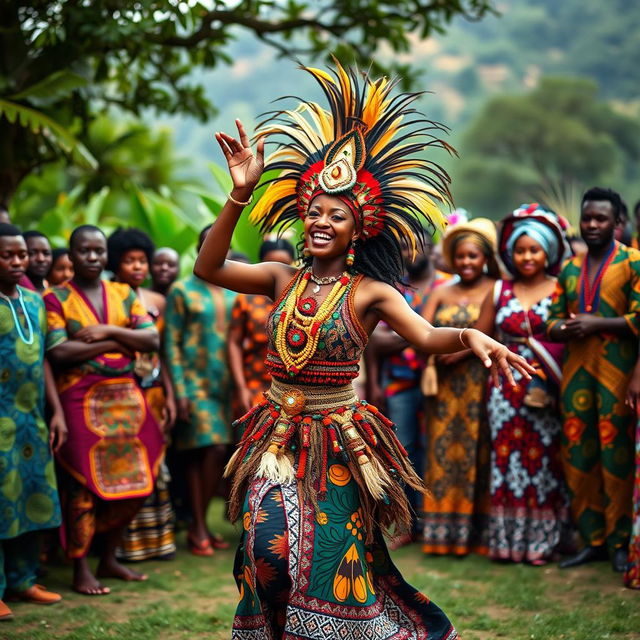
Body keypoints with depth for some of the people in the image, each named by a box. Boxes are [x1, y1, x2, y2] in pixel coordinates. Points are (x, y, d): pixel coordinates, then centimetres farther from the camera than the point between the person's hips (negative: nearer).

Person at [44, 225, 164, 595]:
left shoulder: (124, 295, 12)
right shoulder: (57, 299, -1)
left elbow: (152, 340, 2)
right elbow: (59, 352, -14)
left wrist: (109, 330, -13)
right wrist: (116, 344, -12)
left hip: (126, 395, 5)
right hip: (81, 398, -4)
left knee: (131, 482, 6)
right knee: (83, 484, -3)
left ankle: (109, 558, 22)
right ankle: (81, 569, 8)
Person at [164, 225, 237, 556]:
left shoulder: (234, 293, 13)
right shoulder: (182, 291, 1)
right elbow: (172, 344, -3)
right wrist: (179, 391, -10)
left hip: (226, 385, 4)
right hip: (195, 382, -4)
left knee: (218, 454, 2)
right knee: (209, 451, -8)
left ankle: (199, 523, 14)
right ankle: (198, 528, 2)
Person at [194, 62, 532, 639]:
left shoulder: (370, 293, -7)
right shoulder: (283, 279, 2)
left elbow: (427, 337, -19)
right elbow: (208, 268, -8)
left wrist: (469, 335, -41)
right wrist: (240, 195, -17)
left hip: (338, 444, -2)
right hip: (278, 438, 2)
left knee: (334, 566, 5)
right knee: (270, 553, -11)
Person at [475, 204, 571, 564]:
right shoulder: (499, 292, 9)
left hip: (547, 390, -2)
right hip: (508, 391, 2)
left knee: (544, 460, 0)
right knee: (507, 458, 3)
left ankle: (543, 542, 10)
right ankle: (508, 542, 11)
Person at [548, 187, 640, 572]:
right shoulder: (570, 269, 17)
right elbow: (553, 321, 17)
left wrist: (596, 324, -14)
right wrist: (564, 328, -6)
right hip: (576, 371, 6)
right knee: (578, 455, 6)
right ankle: (593, 540, 16)